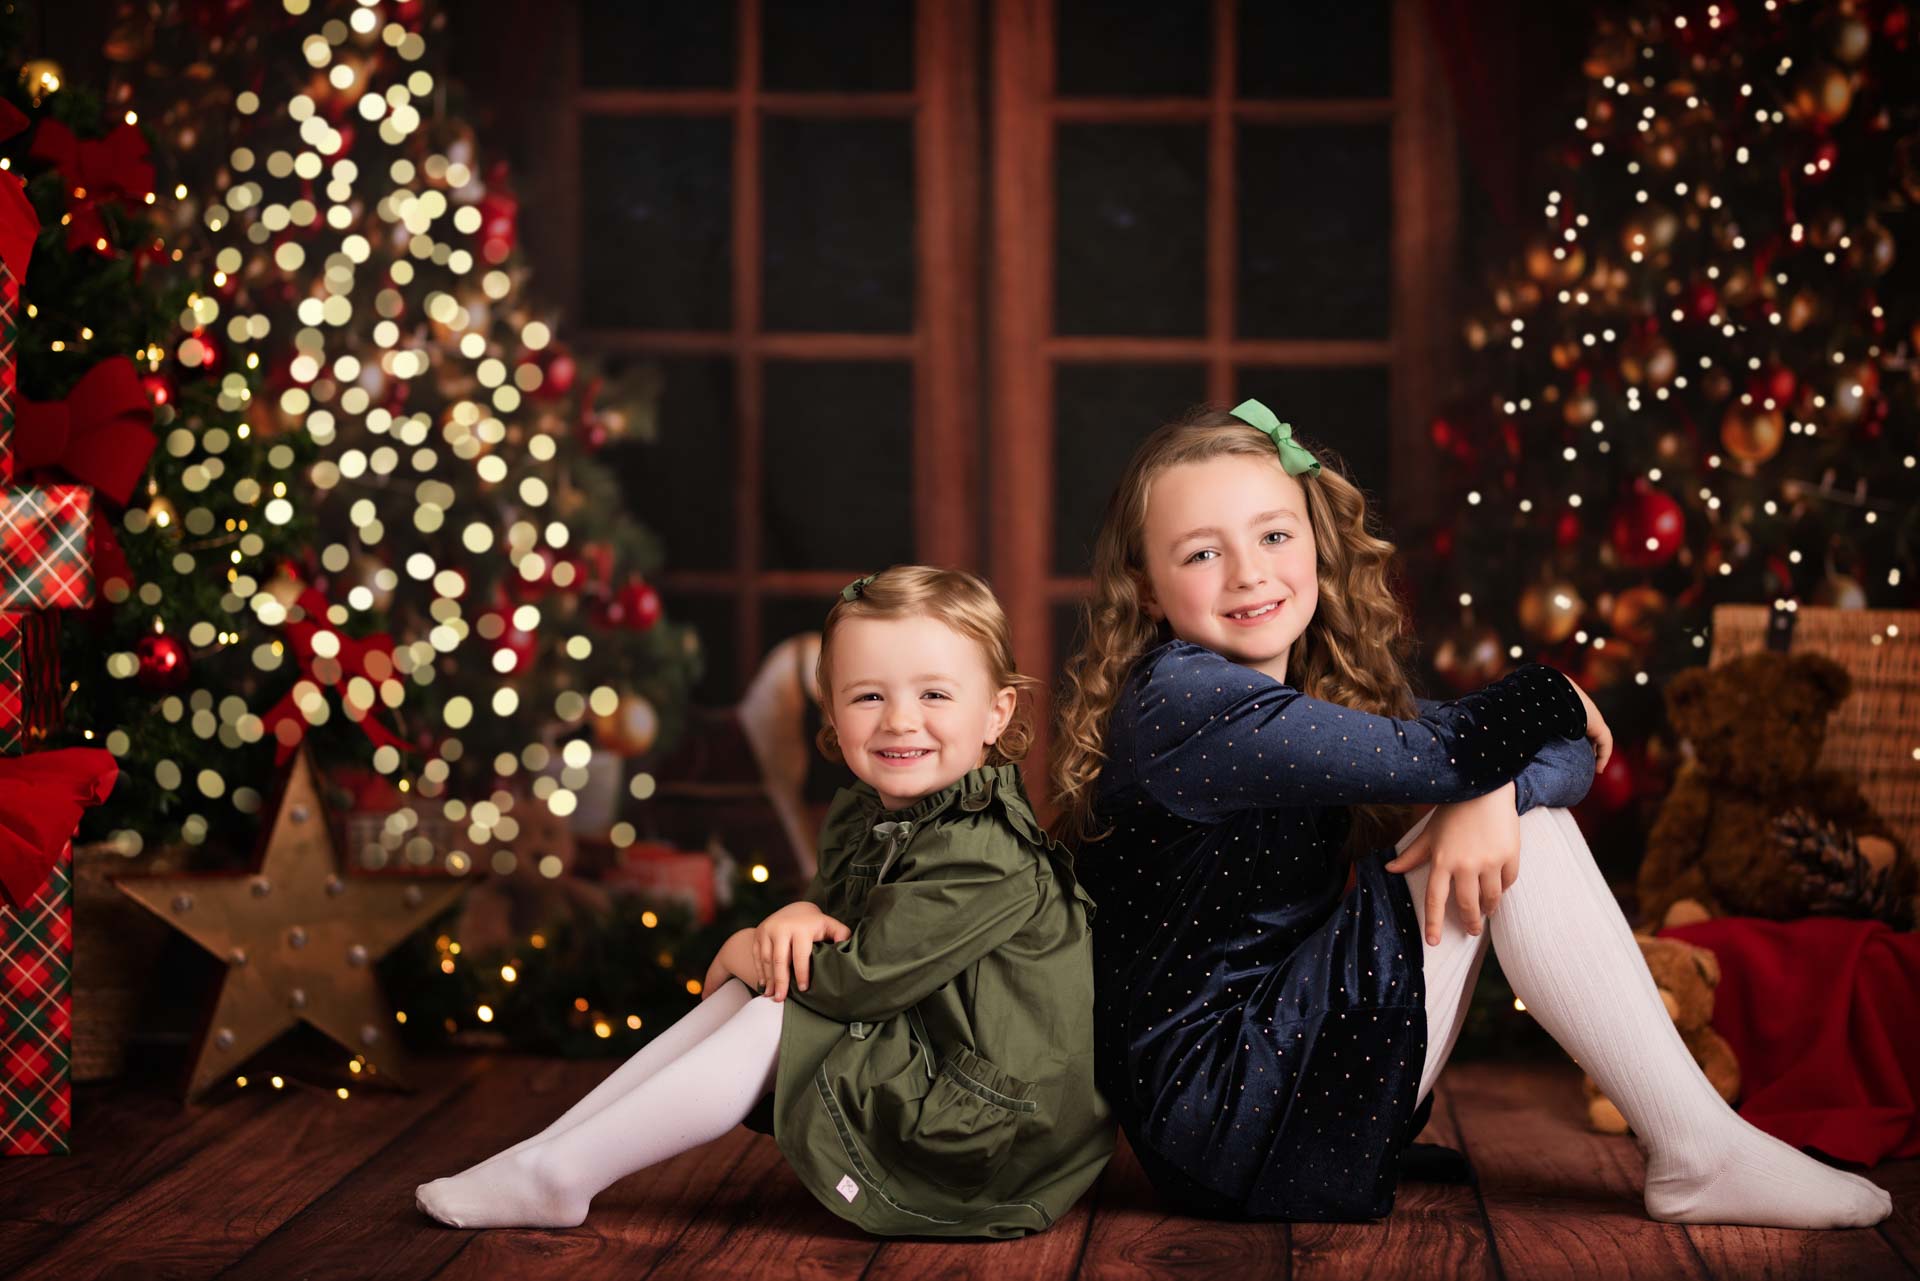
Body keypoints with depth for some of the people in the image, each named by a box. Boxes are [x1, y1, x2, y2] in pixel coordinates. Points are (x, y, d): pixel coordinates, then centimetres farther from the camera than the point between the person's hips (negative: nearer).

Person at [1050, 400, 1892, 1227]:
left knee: (1524, 810, 5)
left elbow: (1571, 754, 5)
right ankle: (1699, 1155, -5)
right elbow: (1432, 757, -22)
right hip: (1222, 1118, -9)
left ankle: (1698, 1146, 3)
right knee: (1524, 844, -12)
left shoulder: (1329, 696, 10)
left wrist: (1495, 794, -19)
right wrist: (1554, 698, -1)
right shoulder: (1182, 704, -18)